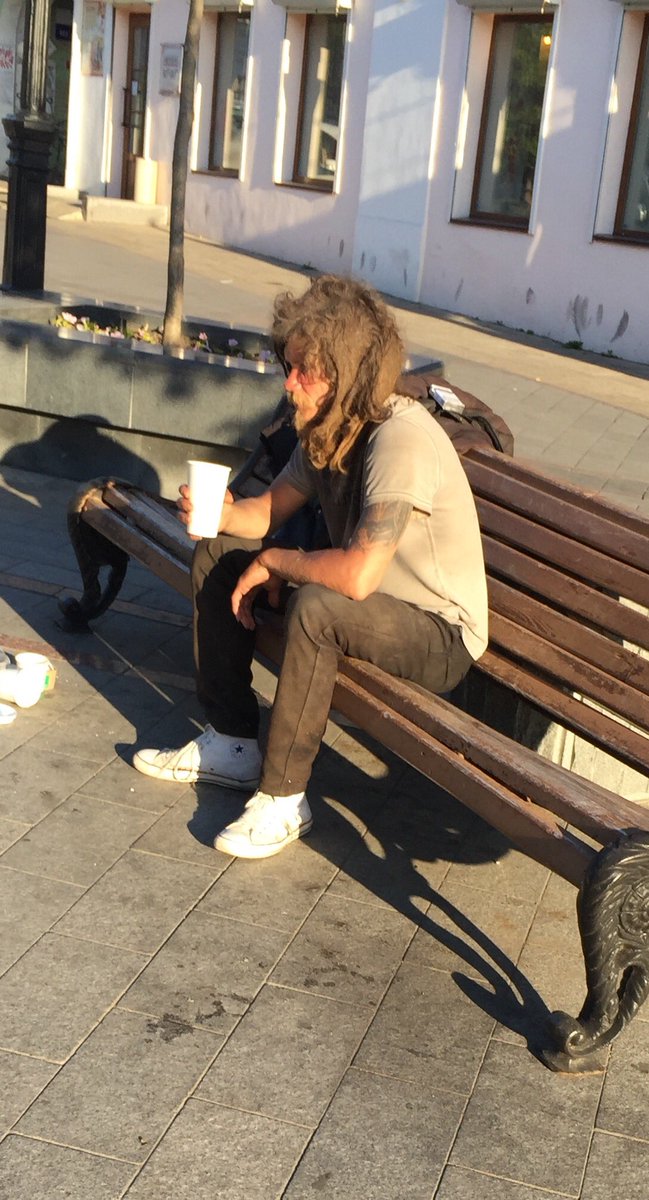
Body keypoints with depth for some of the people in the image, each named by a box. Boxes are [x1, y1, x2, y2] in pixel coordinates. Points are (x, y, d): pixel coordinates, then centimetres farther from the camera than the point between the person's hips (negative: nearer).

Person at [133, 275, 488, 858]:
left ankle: (282, 799, -19)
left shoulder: (402, 439, -30)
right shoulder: (326, 429, -3)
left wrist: (272, 562, -22)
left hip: (441, 636, -9)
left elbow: (357, 575, -40)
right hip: (375, 602, 9)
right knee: (218, 556, 5)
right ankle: (232, 745, 10)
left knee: (315, 607, -37)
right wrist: (226, 514, -14)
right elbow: (271, 508, 9)